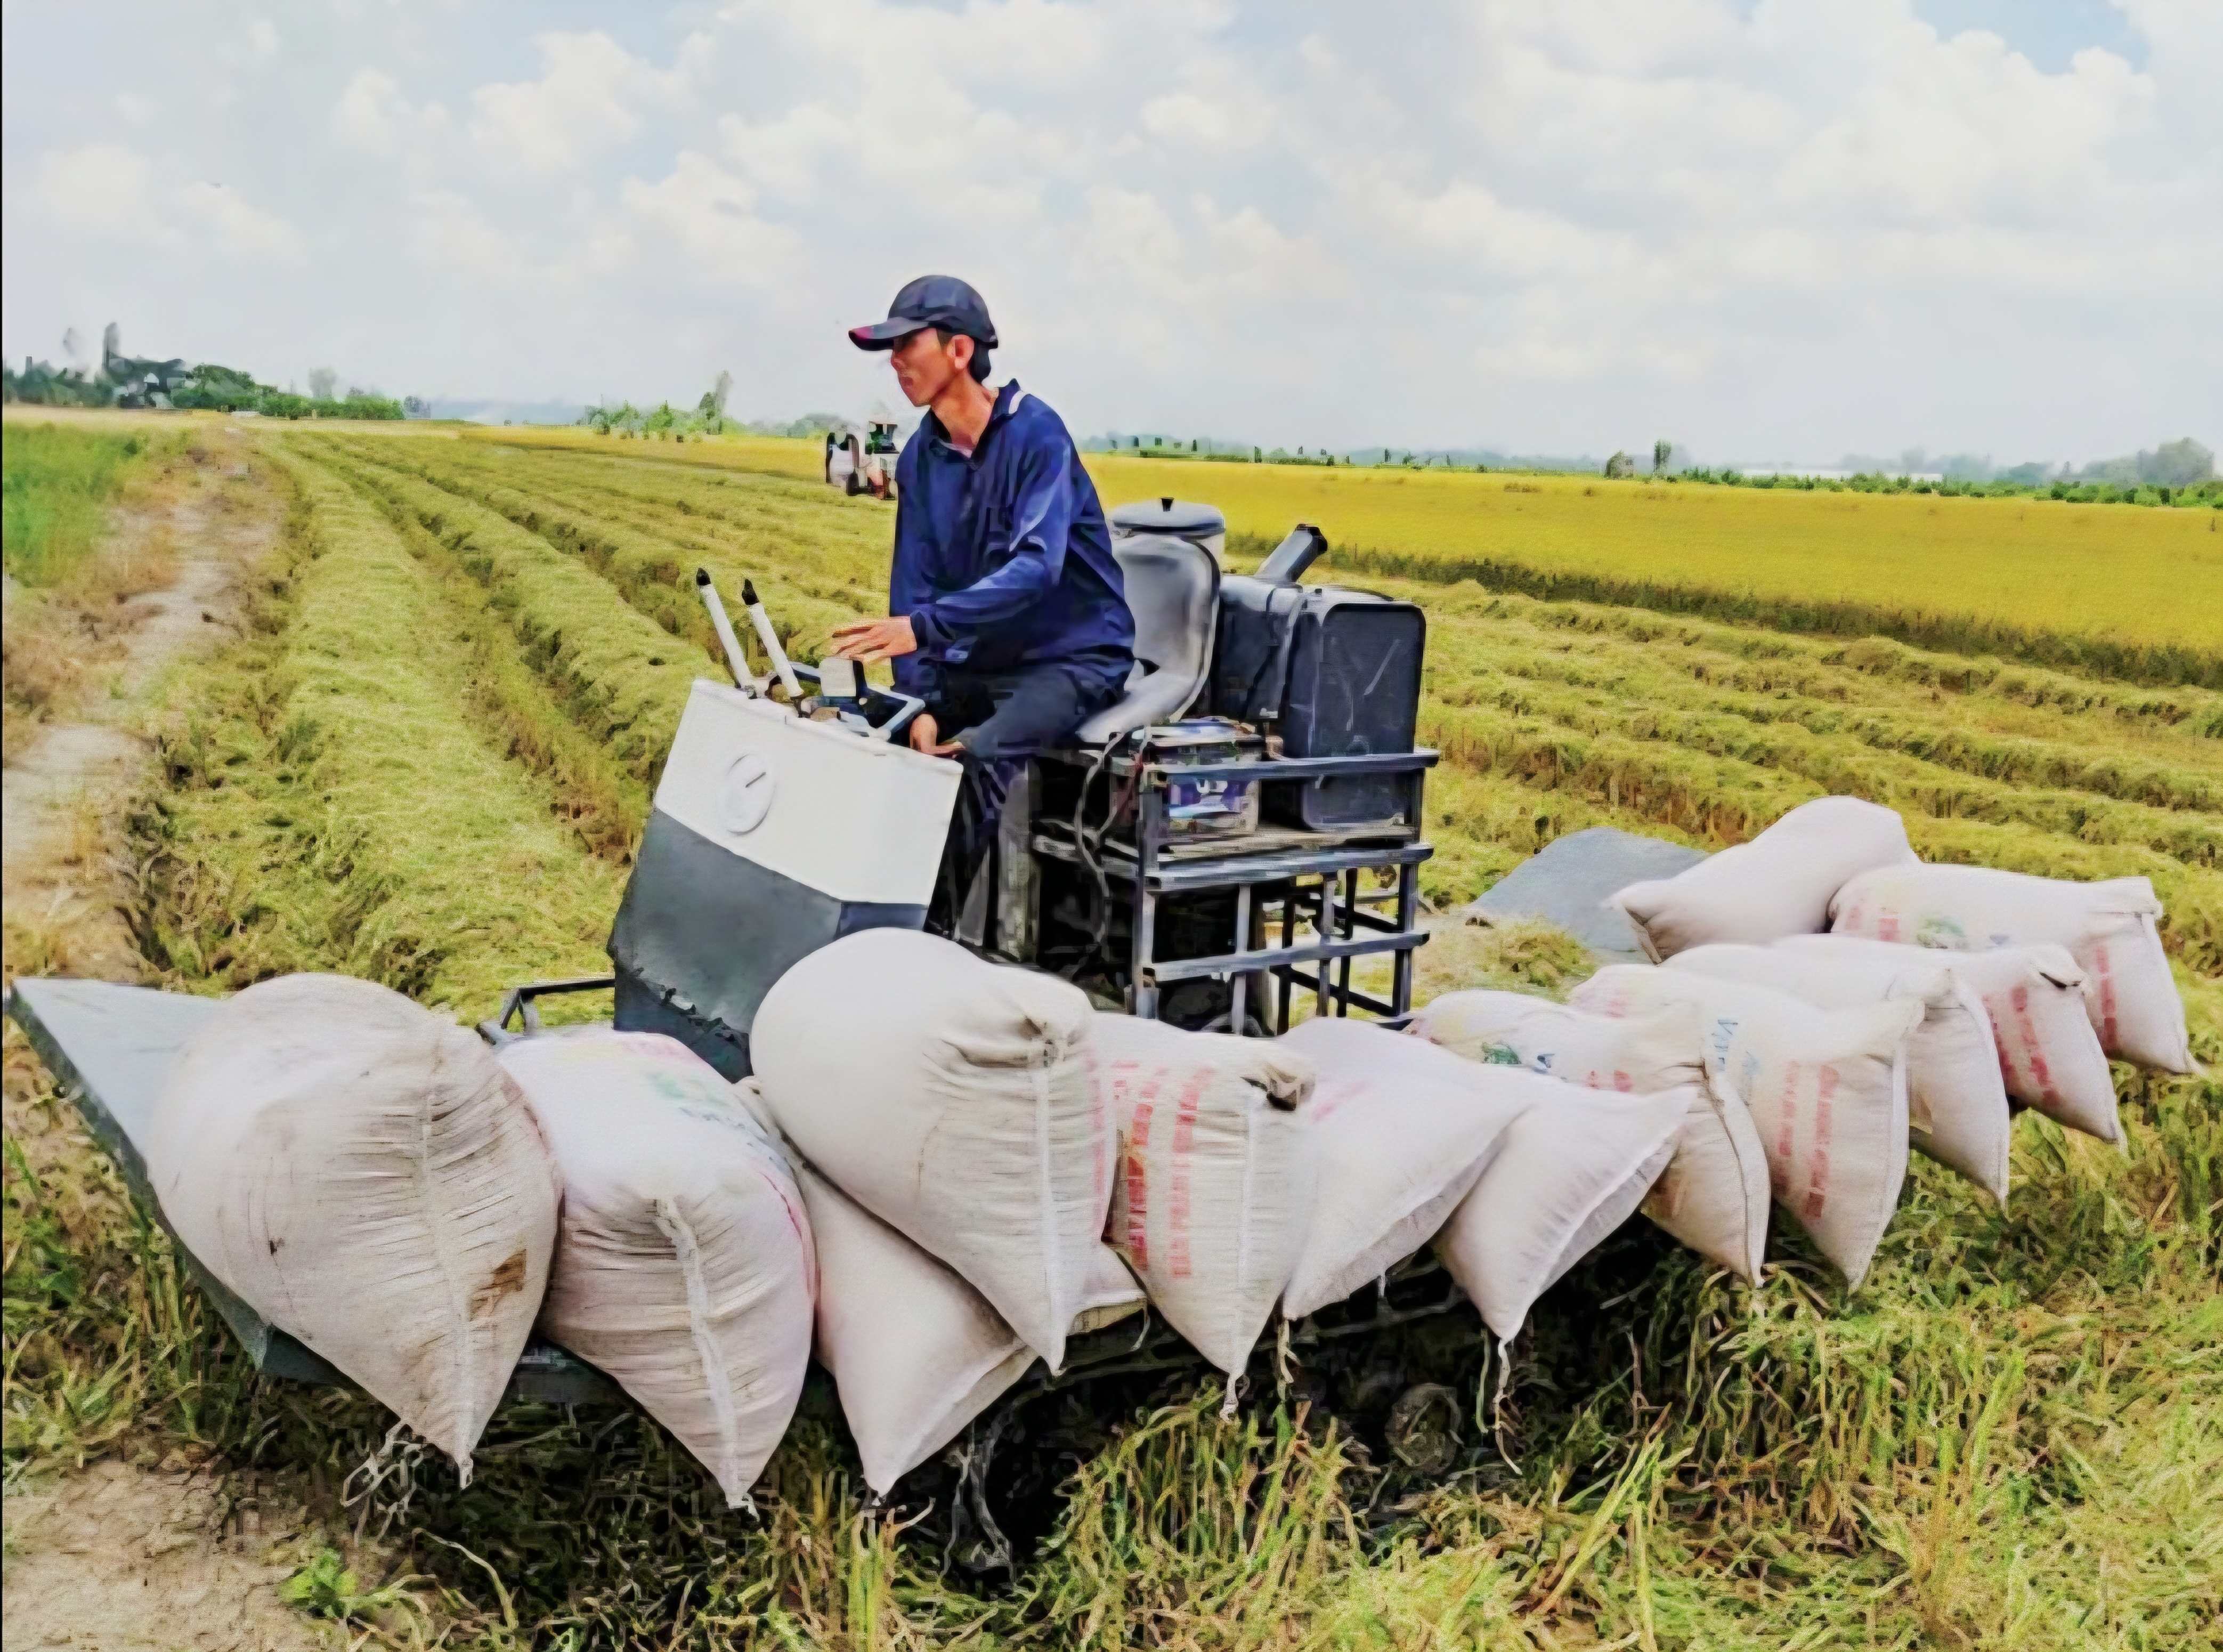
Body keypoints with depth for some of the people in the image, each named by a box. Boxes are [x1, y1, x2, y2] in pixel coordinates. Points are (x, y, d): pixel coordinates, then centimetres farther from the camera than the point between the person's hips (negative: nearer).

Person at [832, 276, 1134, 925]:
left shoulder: (1035, 432, -16)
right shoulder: (921, 457, 5)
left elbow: (1037, 566, -29)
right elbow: (912, 585, 1)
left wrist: (923, 626, -39)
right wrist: (921, 703, -13)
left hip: (1074, 657, -7)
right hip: (980, 661, 7)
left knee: (976, 755, -31)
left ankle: (950, 923, -18)